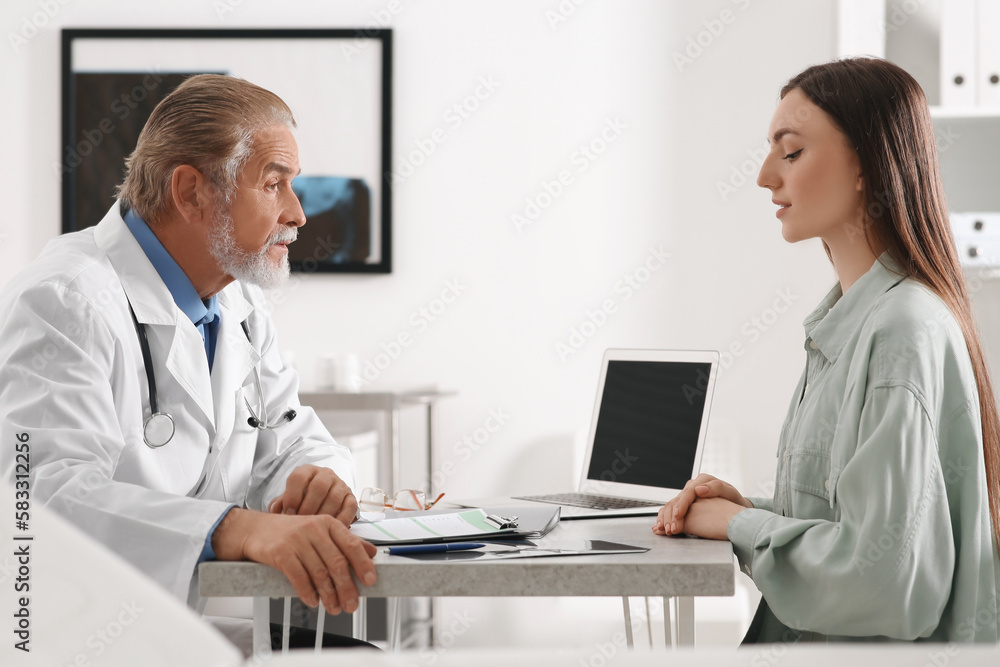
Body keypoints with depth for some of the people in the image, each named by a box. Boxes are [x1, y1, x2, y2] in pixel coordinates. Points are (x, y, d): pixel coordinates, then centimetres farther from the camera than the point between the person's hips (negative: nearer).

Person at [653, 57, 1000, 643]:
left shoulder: (904, 332, -18)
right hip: (808, 638, 8)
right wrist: (750, 506, 4)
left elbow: (886, 577, -24)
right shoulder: (848, 320, 12)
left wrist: (743, 525, -11)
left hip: (883, 644, -8)